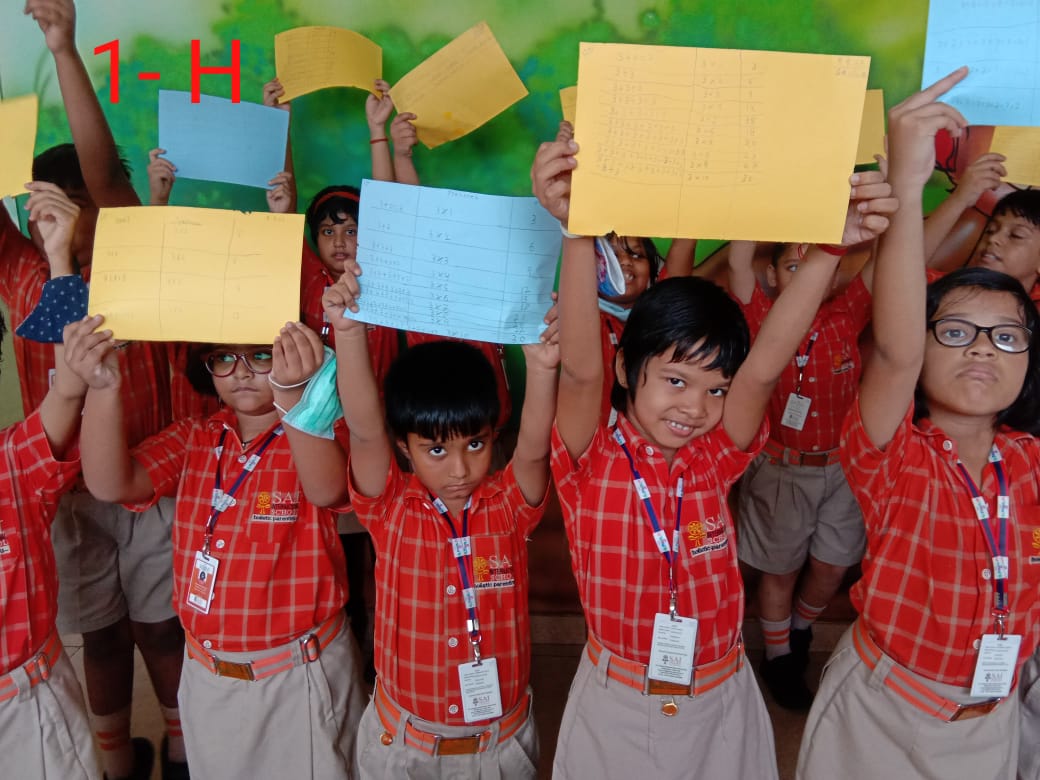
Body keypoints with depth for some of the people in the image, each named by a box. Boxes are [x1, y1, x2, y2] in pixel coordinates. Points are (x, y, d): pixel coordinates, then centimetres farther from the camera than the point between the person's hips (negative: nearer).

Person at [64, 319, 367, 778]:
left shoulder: (316, 436, -12)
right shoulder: (192, 441, 0)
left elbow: (326, 491, -35)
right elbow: (111, 485, -16)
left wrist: (292, 394, -51)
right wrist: (102, 390, -31)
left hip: (302, 673, -4)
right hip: (208, 675, 4)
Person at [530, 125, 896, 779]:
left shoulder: (713, 461, -8)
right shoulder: (591, 465, -15)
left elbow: (765, 365, -22)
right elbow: (581, 369, -33)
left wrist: (828, 248, -33)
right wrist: (579, 232, -44)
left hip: (719, 703, 2)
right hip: (616, 706, -2)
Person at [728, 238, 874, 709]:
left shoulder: (845, 318, -4)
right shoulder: (763, 321, -11)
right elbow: (738, 263, -25)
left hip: (840, 467, 3)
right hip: (780, 468, -3)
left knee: (833, 567, 15)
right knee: (780, 571, 12)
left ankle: (801, 629, 45)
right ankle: (779, 658, 35)